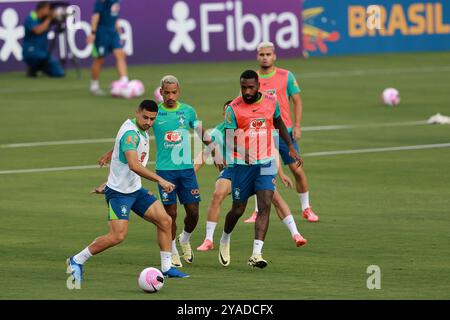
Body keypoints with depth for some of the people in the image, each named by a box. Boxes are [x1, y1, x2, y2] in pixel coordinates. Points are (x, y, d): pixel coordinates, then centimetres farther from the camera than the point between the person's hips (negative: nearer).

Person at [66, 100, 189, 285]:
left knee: (165, 221, 1)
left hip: (135, 189, 9)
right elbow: (133, 165, -33)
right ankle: (77, 261, 0)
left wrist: (107, 184, 25)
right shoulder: (130, 133, -21)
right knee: (118, 236, -16)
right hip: (119, 192, -9)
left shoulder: (142, 133, 11)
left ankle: (167, 268, 8)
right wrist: (159, 180, -35)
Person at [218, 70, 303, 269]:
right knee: (238, 209, 7)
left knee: (265, 205, -15)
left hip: (266, 163, 2)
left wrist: (291, 147, 21)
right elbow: (229, 138, -15)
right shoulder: (233, 109, -11)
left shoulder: (271, 102, 0)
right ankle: (225, 240, 39)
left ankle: (256, 254, -18)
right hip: (242, 164, -2)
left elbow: (279, 123, 19)